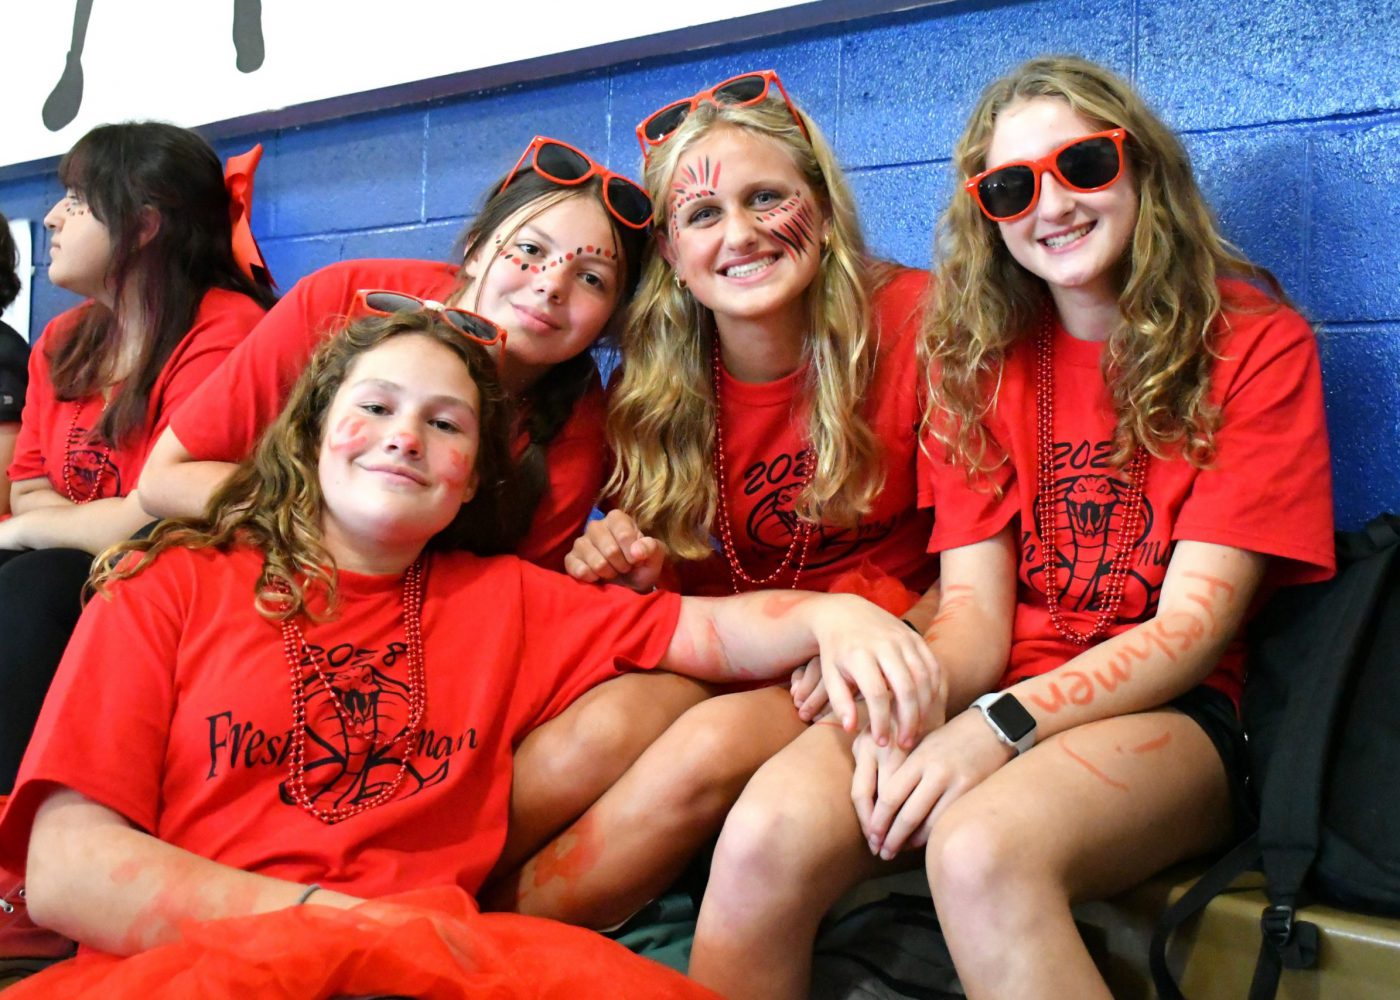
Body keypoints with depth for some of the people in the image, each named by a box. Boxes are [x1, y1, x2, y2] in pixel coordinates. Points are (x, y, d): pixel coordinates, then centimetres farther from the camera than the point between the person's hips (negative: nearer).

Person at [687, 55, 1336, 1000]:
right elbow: (974, 610, 2)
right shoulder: (983, 357, 11)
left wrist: (1001, 726, -22)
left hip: (1163, 709, -3)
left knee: (980, 849, -36)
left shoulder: (1255, 340, -1)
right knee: (767, 836, -27)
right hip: (993, 700, 3)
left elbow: (1193, 624, -8)